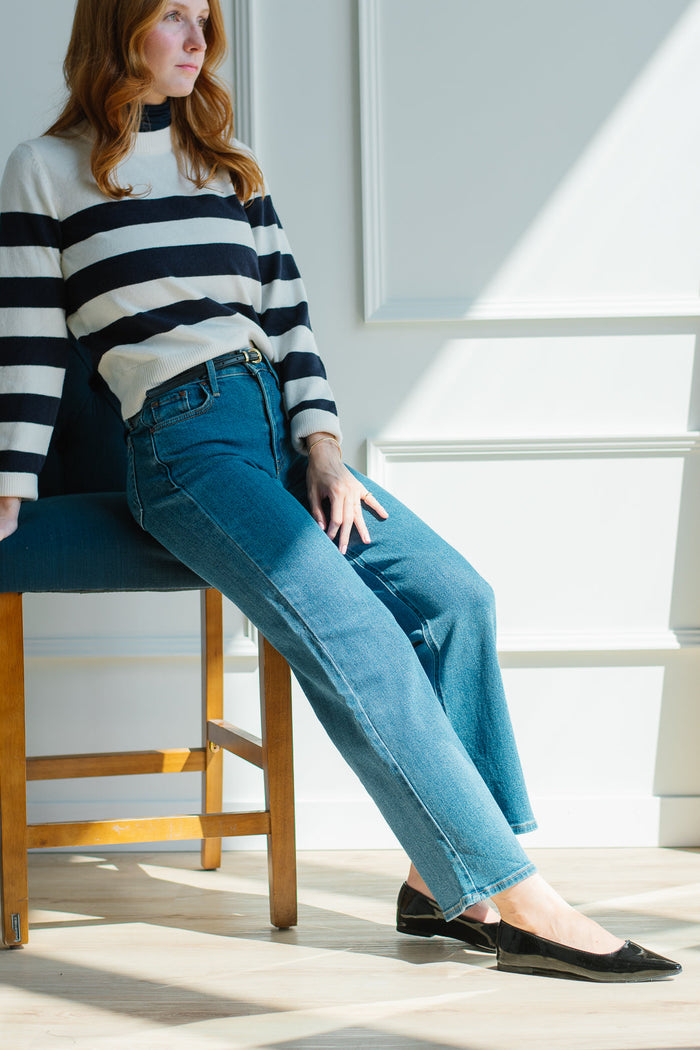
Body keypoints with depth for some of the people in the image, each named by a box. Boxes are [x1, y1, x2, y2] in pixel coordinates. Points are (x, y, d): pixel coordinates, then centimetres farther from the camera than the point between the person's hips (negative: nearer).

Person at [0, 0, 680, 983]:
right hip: (183, 442, -6)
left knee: (452, 593, -18)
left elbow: (287, 317, 17)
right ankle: (519, 899, -27)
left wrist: (322, 447, 3)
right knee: (357, 640, -24)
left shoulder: (230, 166, 21)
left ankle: (446, 880, -16)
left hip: (283, 428, 6)